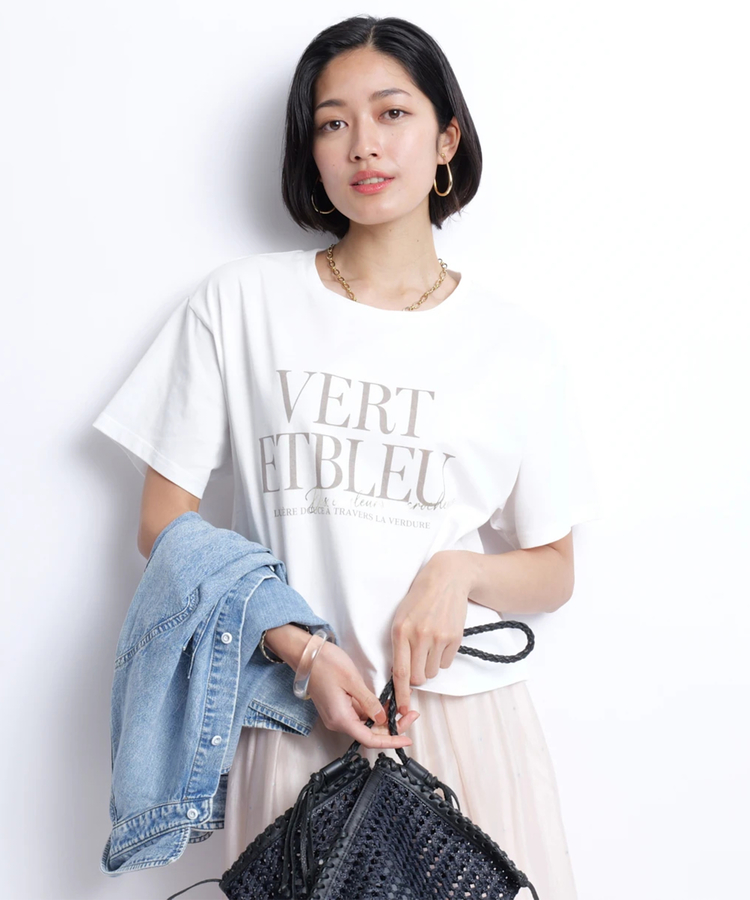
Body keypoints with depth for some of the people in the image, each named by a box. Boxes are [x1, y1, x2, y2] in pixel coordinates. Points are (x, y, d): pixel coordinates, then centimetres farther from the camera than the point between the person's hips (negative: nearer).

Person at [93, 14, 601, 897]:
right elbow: (164, 524, 0)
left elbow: (554, 572, 9)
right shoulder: (240, 301, 0)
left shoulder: (515, 343, 2)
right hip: (297, 718, -1)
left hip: (466, 718, 1)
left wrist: (459, 570, -13)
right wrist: (302, 650, -12)